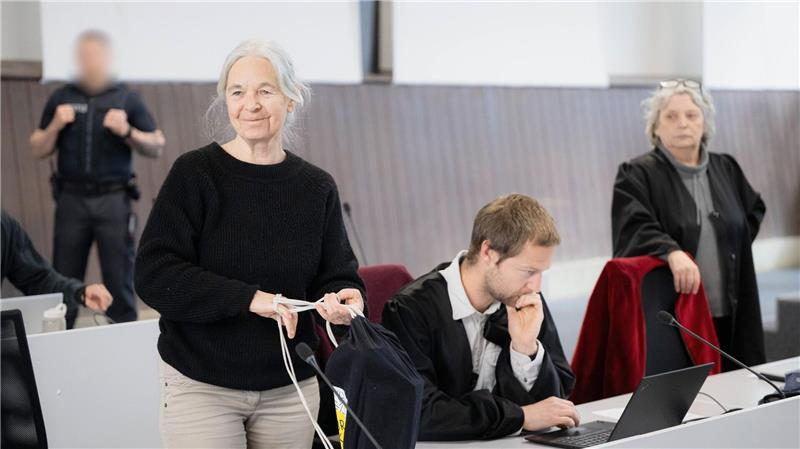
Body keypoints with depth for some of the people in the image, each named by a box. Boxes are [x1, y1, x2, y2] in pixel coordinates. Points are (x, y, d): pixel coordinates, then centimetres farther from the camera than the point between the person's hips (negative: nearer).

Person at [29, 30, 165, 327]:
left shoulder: (127, 99, 6)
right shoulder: (61, 99, 10)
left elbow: (156, 148, 5)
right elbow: (39, 151, 13)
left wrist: (127, 132, -12)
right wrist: (55, 126, -5)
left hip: (113, 199, -2)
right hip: (72, 199, 2)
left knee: (119, 281, -2)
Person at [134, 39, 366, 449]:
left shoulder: (316, 187, 3)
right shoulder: (194, 174, -8)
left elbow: (337, 276, 7)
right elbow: (153, 276, -15)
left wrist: (345, 300, -17)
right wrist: (249, 298, -24)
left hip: (290, 386, 4)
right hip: (200, 385, -3)